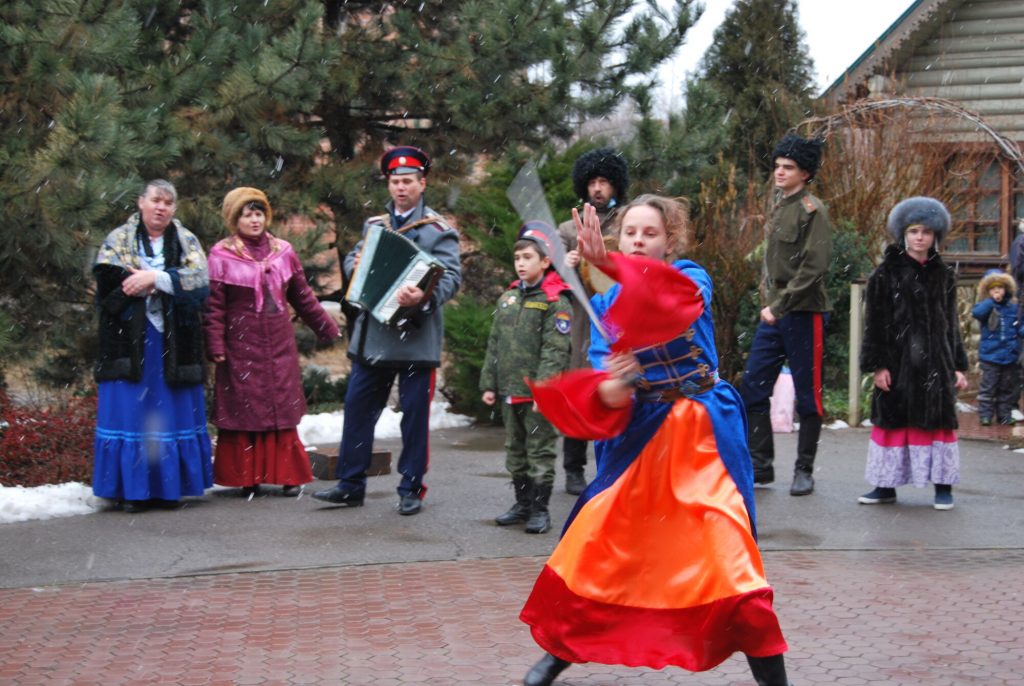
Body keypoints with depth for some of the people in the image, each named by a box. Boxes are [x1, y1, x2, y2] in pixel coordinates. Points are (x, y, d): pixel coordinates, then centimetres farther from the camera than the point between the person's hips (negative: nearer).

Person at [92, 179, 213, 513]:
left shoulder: (187, 242, 11)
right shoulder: (119, 240, 8)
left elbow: (200, 280, -6)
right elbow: (107, 278, -10)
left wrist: (154, 278, -17)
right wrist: (169, 281, -12)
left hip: (174, 344, 2)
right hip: (130, 340, -2)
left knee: (172, 413, 2)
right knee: (130, 412, -4)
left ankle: (169, 486, 9)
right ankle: (132, 488, 0)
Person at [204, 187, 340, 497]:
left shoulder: (282, 252, 9)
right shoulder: (222, 256, -4)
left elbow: (302, 296, 16)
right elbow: (214, 306, -5)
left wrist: (327, 328, 17)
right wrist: (215, 346, -11)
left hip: (279, 345, 3)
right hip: (241, 347, -3)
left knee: (283, 411, 4)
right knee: (243, 411, 1)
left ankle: (289, 475, 10)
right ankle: (247, 478, 9)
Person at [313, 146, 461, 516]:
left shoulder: (438, 230, -3)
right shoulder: (374, 225, 15)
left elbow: (451, 277, -12)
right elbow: (351, 259, 24)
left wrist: (424, 296, -31)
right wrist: (356, 265, -1)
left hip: (415, 337, -5)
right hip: (372, 334, 5)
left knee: (414, 413, 1)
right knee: (357, 407, 6)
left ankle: (411, 489, 12)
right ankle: (350, 485, 15)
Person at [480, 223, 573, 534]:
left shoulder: (556, 302, -9)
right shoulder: (507, 299, 12)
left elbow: (555, 350, -15)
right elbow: (494, 344, 15)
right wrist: (489, 383, 11)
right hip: (510, 392, 7)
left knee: (540, 452, 0)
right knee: (515, 451, 15)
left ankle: (540, 509, 8)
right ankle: (522, 503, 26)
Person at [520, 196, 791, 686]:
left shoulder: (691, 277, -4)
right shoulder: (605, 303, 6)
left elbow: (677, 298, -30)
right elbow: (603, 370, -7)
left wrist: (609, 264, -46)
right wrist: (606, 392, -33)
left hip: (703, 432, -3)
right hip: (640, 432, 4)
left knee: (726, 552, -10)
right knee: (594, 544, 3)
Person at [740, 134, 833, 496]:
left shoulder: (812, 210, -10)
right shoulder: (779, 206, 14)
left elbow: (814, 267, -18)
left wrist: (780, 307, -19)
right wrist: (769, 302, 9)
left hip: (804, 314, -8)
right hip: (774, 313, 8)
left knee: (807, 395, 2)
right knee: (753, 388, 3)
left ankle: (804, 471, 11)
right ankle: (761, 465, 11)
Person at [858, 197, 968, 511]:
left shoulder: (943, 275, 10)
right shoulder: (886, 274, 0)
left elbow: (951, 323, 13)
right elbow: (875, 323, -3)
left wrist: (958, 366, 9)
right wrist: (878, 365, -9)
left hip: (935, 361, 2)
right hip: (897, 361, -2)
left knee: (938, 419, 2)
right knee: (892, 418, 3)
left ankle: (943, 486, 9)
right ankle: (886, 486, 12)